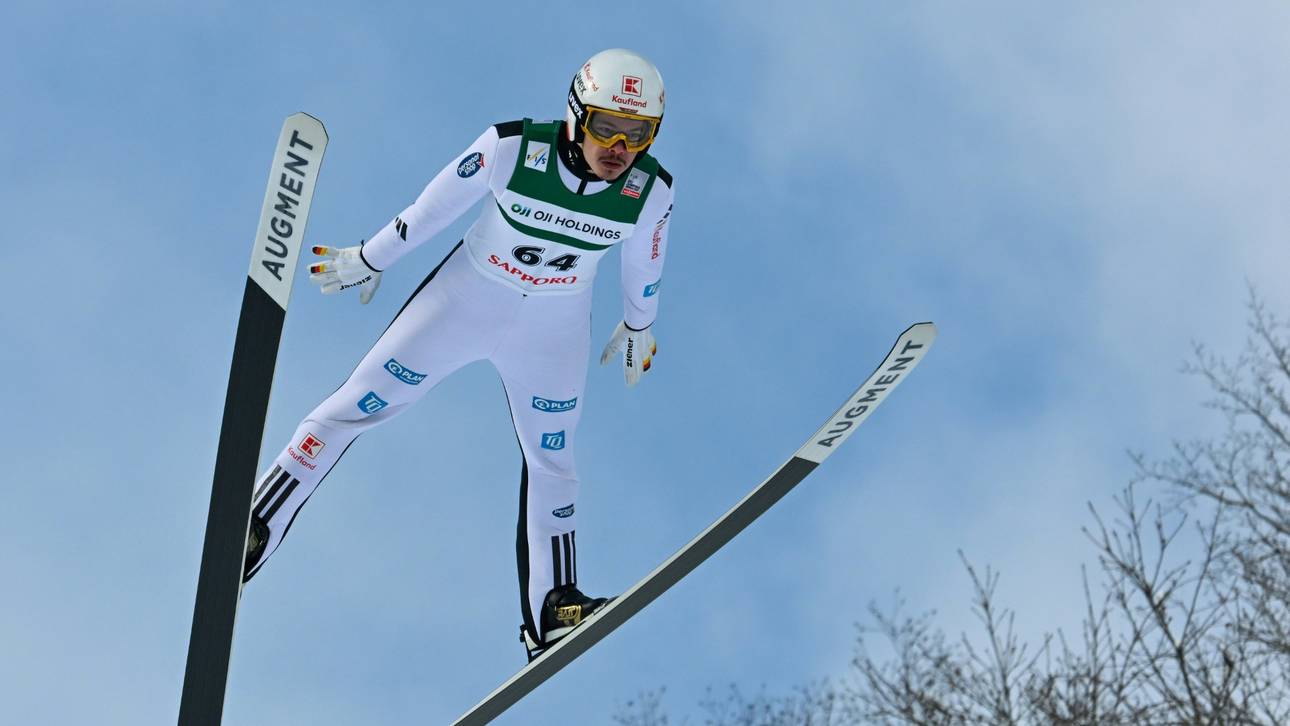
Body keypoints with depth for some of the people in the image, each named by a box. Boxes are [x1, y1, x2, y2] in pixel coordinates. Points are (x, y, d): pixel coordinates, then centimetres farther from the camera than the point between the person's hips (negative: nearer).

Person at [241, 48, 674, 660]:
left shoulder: (651, 191, -19)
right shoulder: (512, 147, -27)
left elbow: (644, 265, 2)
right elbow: (435, 206, -12)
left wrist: (638, 326, 18)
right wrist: (371, 259, 2)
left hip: (554, 330, 2)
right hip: (469, 294, -2)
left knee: (551, 462, 9)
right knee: (357, 403, -1)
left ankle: (551, 611, 21)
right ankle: (252, 530, 12)